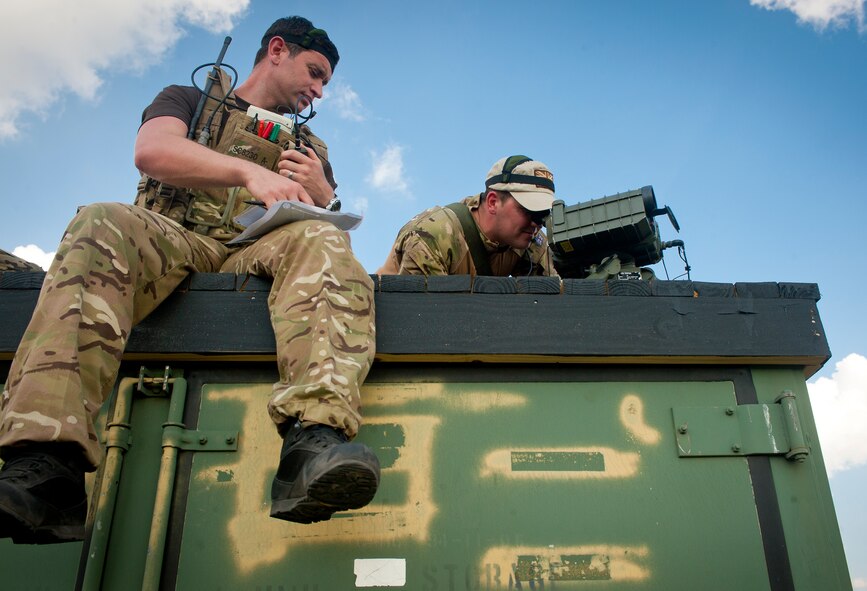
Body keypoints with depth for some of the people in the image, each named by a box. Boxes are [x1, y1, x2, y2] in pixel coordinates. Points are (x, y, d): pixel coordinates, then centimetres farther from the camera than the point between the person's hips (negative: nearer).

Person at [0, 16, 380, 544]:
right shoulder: (188, 100, 23)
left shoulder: (310, 147, 33)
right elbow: (151, 151, -1)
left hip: (256, 257, 2)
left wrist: (321, 194, 0)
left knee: (323, 242, -29)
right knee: (102, 224, -33)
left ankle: (314, 438, -55)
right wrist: (248, 171, -17)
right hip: (172, 240, -1)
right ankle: (46, 465, -48)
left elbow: (335, 224, 23)